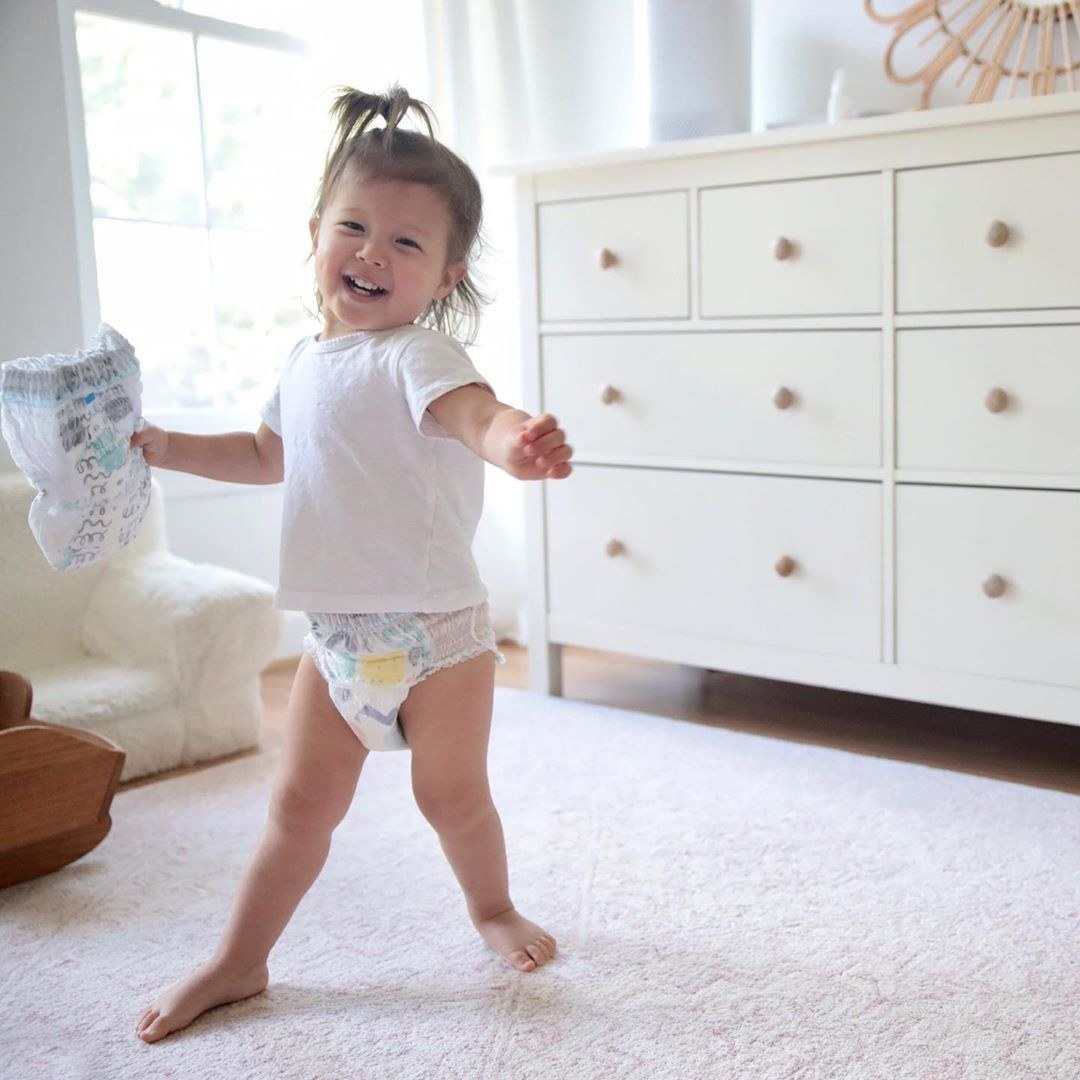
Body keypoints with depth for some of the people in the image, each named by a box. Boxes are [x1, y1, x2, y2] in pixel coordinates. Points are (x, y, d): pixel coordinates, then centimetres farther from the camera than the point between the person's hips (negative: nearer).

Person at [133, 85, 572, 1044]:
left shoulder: (415, 356, -17)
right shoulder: (307, 360, 8)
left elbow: (472, 411, -39)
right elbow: (270, 454, 26)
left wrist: (512, 438, -62)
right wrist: (159, 446, 20)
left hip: (435, 630, -6)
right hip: (335, 636, 6)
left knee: (453, 795, 10)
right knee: (301, 805, 15)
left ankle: (493, 907, 40)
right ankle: (239, 962, 30)